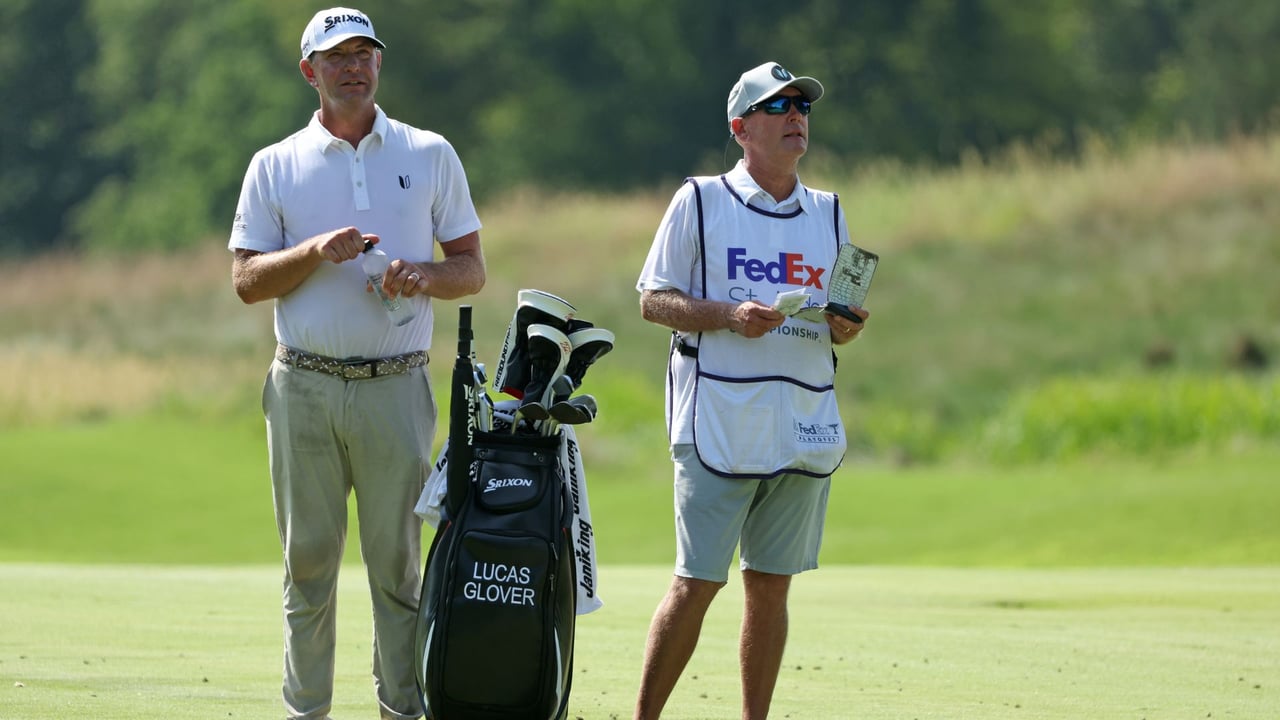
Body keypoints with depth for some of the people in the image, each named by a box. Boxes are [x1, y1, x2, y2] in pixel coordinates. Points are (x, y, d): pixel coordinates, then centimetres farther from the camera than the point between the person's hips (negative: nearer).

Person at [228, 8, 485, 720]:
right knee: (308, 557, 2)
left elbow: (473, 268, 10)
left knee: (397, 561, -2)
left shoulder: (430, 155, 10)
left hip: (395, 388, 0)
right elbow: (247, 280, 4)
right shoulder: (275, 166, 9)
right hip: (305, 389, 0)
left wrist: (426, 274, -11)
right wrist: (317, 252, -13)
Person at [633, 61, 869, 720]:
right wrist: (729, 314, -16)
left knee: (771, 585, 6)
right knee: (697, 584, -7)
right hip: (718, 427, -4)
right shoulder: (700, 201, 2)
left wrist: (844, 327, -4)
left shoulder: (828, 215, 15)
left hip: (804, 431, 4)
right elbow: (654, 300, -1)